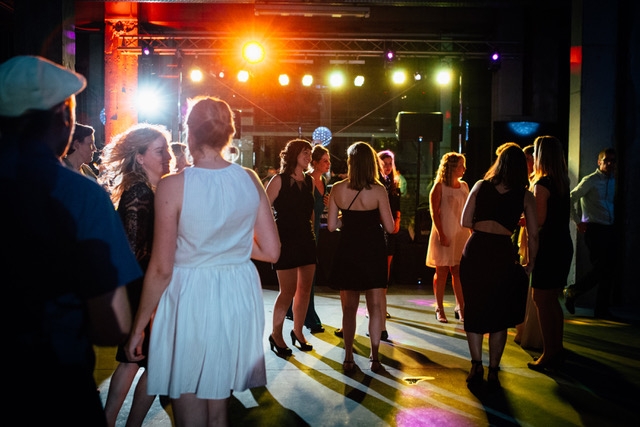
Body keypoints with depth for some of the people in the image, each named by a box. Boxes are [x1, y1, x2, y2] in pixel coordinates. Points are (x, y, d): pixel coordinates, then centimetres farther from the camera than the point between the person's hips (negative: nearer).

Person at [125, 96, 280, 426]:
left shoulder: (173, 186, -14)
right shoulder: (250, 180, -3)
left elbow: (161, 269, -13)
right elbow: (271, 251, 1)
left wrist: (137, 328, -2)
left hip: (191, 301, -4)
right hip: (238, 298, 5)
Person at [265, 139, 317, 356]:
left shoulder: (310, 181, 9)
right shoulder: (280, 180, -9)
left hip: (306, 238, 6)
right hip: (286, 240, -6)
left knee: (305, 289, 10)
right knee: (288, 291, -3)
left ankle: (298, 331, 26)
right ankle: (276, 335, 14)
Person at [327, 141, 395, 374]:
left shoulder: (337, 189, -4)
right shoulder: (378, 190, -10)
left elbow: (332, 225, -1)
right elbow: (389, 226, -8)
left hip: (347, 252, 2)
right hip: (373, 252, -1)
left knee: (349, 307, 11)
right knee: (375, 305, 10)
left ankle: (349, 358, 14)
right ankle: (374, 357, 12)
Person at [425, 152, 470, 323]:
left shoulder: (464, 186, 10)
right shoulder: (439, 186, -5)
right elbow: (434, 213, -9)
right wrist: (441, 234, -16)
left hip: (461, 234, 4)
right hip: (444, 234, -4)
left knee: (459, 272, 4)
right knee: (442, 272, 3)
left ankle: (460, 308, 12)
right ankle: (439, 310, 10)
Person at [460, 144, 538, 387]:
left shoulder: (480, 186, 7)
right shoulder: (525, 196, 5)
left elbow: (465, 222, 6)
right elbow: (533, 234, 4)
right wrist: (530, 264, 16)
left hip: (475, 250, 1)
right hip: (503, 253, 0)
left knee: (473, 309, 12)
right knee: (499, 314, 11)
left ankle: (477, 366, 13)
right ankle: (493, 370, 16)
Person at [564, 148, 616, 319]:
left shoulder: (612, 181, 15)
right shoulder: (590, 181, -8)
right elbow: (571, 199, -12)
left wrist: (613, 222, 14)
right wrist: (578, 222, -12)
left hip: (609, 229, 7)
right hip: (594, 230, -7)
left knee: (608, 268, 6)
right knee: (601, 268, -11)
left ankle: (602, 309, 15)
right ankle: (572, 292, 9)